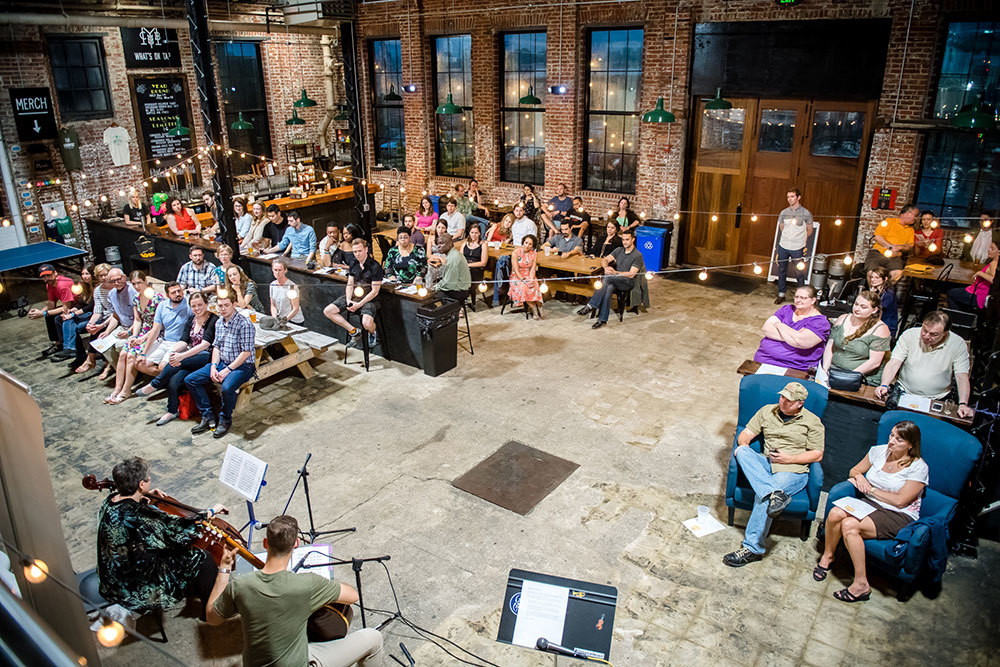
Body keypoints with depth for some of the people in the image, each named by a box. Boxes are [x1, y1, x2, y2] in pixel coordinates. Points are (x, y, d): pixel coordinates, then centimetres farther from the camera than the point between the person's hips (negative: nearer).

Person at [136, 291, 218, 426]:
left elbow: (205, 344, -18)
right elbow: (183, 341, 4)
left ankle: (154, 385, -12)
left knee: (178, 363, -31)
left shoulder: (213, 320, -8)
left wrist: (182, 356, -26)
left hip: (206, 357, -6)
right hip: (191, 357, 6)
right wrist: (173, 352, -19)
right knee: (174, 380, -22)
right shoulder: (191, 320, 15)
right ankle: (172, 411, -10)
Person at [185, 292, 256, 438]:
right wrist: (214, 366, -3)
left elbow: (246, 352, -18)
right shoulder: (219, 322, 9)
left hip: (242, 365, -8)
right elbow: (216, 346, 14)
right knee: (190, 380, -2)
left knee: (227, 387, -36)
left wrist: (228, 370, -19)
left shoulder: (244, 324, -16)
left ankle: (225, 420, -9)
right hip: (222, 363, 8)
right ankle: (207, 417, 1)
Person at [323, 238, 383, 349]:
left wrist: (359, 304, -18)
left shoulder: (375, 267, -13)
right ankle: (353, 331, 4)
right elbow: (350, 285, 11)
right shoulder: (354, 265, 8)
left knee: (367, 324, -33)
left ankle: (372, 333, 7)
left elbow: (375, 291, -14)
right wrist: (348, 300, -8)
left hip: (368, 299, -7)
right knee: (327, 311, -5)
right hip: (352, 297, 7)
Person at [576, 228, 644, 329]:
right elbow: (605, 259, 9)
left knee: (608, 278, -36)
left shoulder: (637, 255, -3)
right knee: (609, 288, -36)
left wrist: (615, 273, -25)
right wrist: (606, 267, -16)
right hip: (615, 280, 4)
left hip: (628, 283, -4)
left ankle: (591, 306, -37)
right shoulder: (619, 250, 17)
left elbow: (631, 274, -12)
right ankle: (603, 319, -41)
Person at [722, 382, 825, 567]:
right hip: (766, 464, 5)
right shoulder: (767, 411, 14)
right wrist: (743, 445, -12)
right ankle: (774, 494, -41)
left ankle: (752, 548, -25)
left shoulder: (812, 422, 4)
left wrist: (789, 458, -11)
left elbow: (817, 454, 1)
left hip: (793, 470, -4)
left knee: (762, 496, -31)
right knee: (742, 452, -28)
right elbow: (746, 434, 12)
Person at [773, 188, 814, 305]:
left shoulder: (806, 213, -4)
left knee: (799, 273, 2)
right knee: (781, 271, 10)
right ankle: (781, 295, 21)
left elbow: (809, 230, 8)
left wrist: (801, 239, 12)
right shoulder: (784, 212, 5)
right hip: (783, 247, 3)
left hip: (797, 248, -3)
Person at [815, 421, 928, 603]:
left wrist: (871, 489, -8)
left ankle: (861, 585, -20)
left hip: (900, 516, -5)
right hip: (869, 504, 5)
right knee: (835, 513, -27)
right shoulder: (879, 451, 6)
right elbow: (854, 470, 19)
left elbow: (900, 501, -15)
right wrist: (859, 477, -5)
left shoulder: (918, 467, -10)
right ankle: (827, 556, 0)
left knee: (849, 525, -31)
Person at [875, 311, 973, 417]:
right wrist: (884, 385, -25)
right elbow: (893, 363, -8)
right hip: (904, 392, 1)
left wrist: (963, 404, -24)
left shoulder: (958, 344, -5)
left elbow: (962, 377, -9)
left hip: (937, 400, -1)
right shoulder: (909, 335, -4)